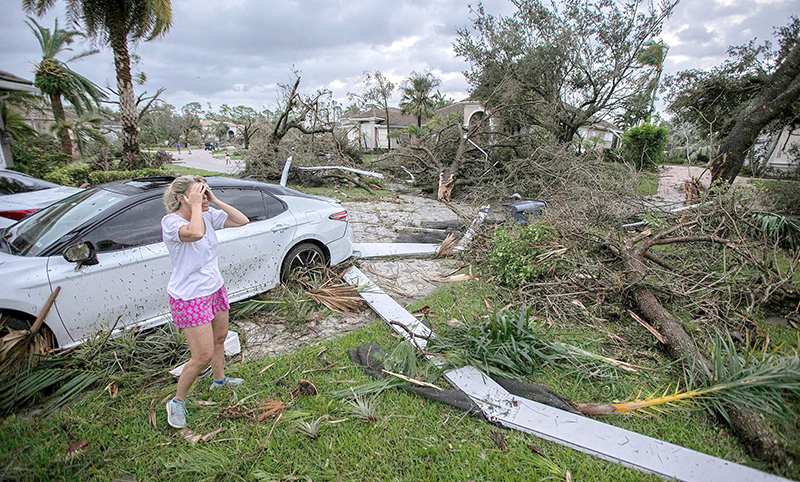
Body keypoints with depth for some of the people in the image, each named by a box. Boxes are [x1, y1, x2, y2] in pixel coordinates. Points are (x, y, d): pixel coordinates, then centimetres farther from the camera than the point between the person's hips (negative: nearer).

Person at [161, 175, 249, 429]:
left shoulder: (208, 215, -2)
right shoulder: (170, 221, -21)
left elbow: (242, 221, -4)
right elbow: (195, 233, -42)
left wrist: (215, 201, -10)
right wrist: (195, 206, -28)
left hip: (215, 289, 7)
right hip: (190, 298, -7)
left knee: (219, 338, 24)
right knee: (203, 356, -4)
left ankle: (219, 379, 50)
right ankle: (177, 401, 21)